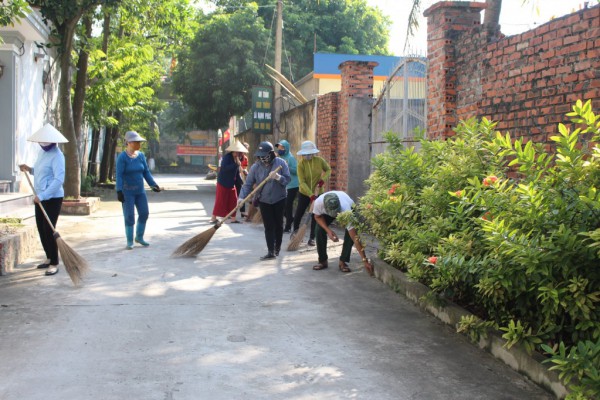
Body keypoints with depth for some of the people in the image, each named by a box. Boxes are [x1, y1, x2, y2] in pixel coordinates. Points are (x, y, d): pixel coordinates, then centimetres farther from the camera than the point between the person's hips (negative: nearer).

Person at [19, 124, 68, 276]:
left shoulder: (57, 155, -17)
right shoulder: (42, 152, 11)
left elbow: (59, 179, -26)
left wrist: (42, 196, -28)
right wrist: (30, 169, 6)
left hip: (52, 198, -9)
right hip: (40, 197, 9)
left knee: (49, 230, -7)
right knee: (41, 229, 14)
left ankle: (54, 263, 1)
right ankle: (49, 258, 27)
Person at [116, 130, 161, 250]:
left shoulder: (141, 155, 4)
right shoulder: (122, 157, -14)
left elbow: (146, 172, 8)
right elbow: (119, 175, -17)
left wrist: (153, 185, -1)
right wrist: (119, 192, -23)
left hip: (139, 190, 6)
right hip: (127, 191, -6)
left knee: (144, 213, 4)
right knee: (129, 216, -6)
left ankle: (139, 237, 21)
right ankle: (129, 241, 6)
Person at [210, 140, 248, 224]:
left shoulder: (237, 159, 6)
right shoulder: (226, 157, -16)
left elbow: (237, 173, 11)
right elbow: (224, 168, -31)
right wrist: (236, 165, -33)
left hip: (231, 183, 7)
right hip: (223, 182, -7)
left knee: (233, 201, 6)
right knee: (220, 201, -2)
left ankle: (233, 218, 13)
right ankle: (214, 217, 7)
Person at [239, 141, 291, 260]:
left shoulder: (281, 163, -11)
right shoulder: (256, 166, -9)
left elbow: (288, 179, -11)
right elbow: (248, 184, -9)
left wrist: (278, 177, -31)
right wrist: (242, 197, -21)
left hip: (279, 199, 0)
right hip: (264, 200, 0)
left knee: (278, 224, 12)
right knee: (268, 227, -3)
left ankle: (277, 248, 29)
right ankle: (271, 252, -2)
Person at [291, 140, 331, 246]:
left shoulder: (319, 160, -11)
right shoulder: (301, 164, -18)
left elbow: (328, 169, 6)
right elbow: (302, 182, -22)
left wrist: (323, 179, -13)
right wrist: (311, 195, -30)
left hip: (318, 193, 1)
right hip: (304, 193, -1)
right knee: (299, 213, 10)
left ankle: (312, 238, 12)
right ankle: (295, 230, 39)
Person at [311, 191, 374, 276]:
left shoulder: (346, 210, -47)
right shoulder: (318, 202, -42)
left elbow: (355, 237, -47)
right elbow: (317, 216, -15)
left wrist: (365, 260, -49)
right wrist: (328, 230, -32)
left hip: (349, 207, -2)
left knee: (350, 233, -24)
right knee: (319, 230, -17)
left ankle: (343, 262, -6)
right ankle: (322, 261, 2)